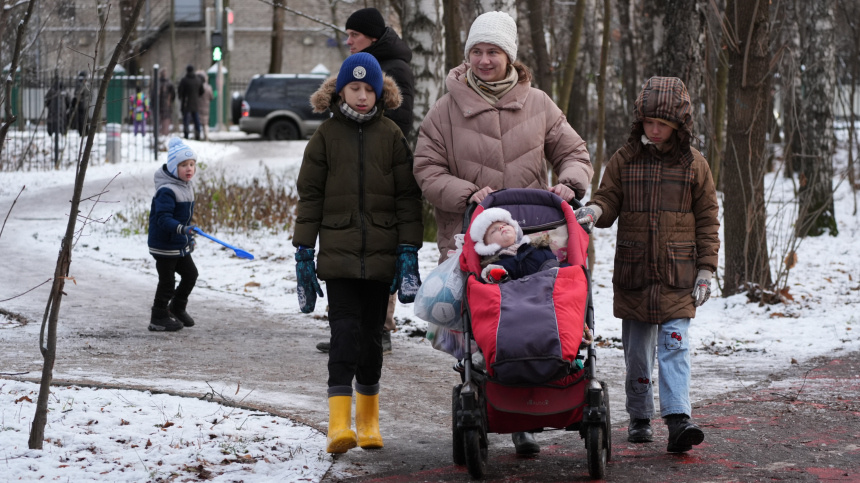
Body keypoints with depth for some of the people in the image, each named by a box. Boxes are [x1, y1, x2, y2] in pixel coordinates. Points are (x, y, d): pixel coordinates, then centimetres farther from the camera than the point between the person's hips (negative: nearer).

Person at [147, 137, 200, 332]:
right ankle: (158, 319, 14)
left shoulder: (187, 186, 7)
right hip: (165, 245, -9)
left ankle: (177, 309, 36)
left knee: (190, 274, 17)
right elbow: (163, 218, -32)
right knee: (167, 281, 0)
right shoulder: (166, 191, -24)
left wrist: (189, 236, 23)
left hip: (181, 244, 9)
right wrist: (181, 229, -46)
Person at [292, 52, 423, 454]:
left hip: (381, 253, 1)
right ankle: (339, 422, -18)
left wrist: (408, 250, -2)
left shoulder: (391, 135, 5)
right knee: (345, 331, -12)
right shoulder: (326, 135, 4)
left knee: (371, 334, 9)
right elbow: (309, 195, 5)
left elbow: (407, 196, 5)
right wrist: (303, 251, 1)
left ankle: (369, 420, 22)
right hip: (338, 252, -1)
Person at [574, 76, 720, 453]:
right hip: (633, 271, 2)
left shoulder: (694, 165, 3)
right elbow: (608, 199, 6)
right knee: (637, 349, 8)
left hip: (677, 274, -2)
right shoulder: (624, 160, 5)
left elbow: (707, 221, 7)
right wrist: (593, 211, -20)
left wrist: (706, 269, 2)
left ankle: (678, 419, -19)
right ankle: (639, 418, 21)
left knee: (674, 344, -12)